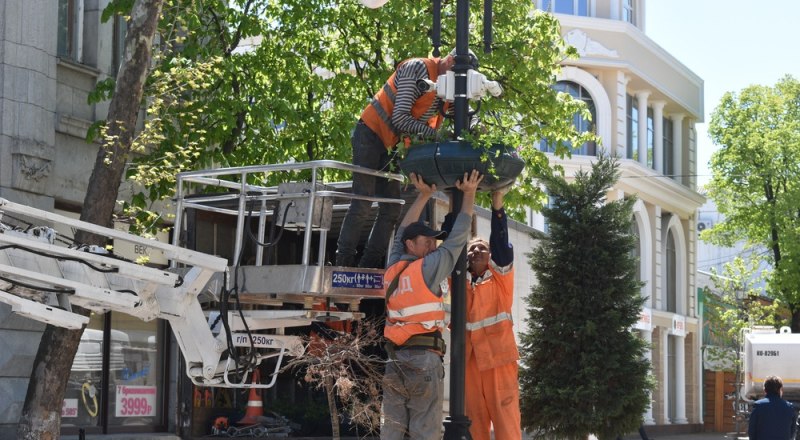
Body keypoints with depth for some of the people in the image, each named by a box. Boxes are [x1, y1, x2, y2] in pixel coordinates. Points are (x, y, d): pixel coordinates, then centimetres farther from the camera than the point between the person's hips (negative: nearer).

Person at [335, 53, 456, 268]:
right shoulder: (417, 68, -20)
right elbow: (399, 118, -25)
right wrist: (432, 133, -30)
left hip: (391, 144, 9)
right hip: (370, 134, -9)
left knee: (391, 209, 2)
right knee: (362, 203, -13)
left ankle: (370, 263, 4)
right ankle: (343, 262, -9)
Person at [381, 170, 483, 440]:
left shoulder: (393, 270, 15)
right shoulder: (428, 268, -2)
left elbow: (402, 233, 28)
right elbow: (457, 238, 3)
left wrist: (424, 195, 32)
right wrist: (469, 195, 12)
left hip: (395, 359, 6)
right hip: (424, 358, -6)